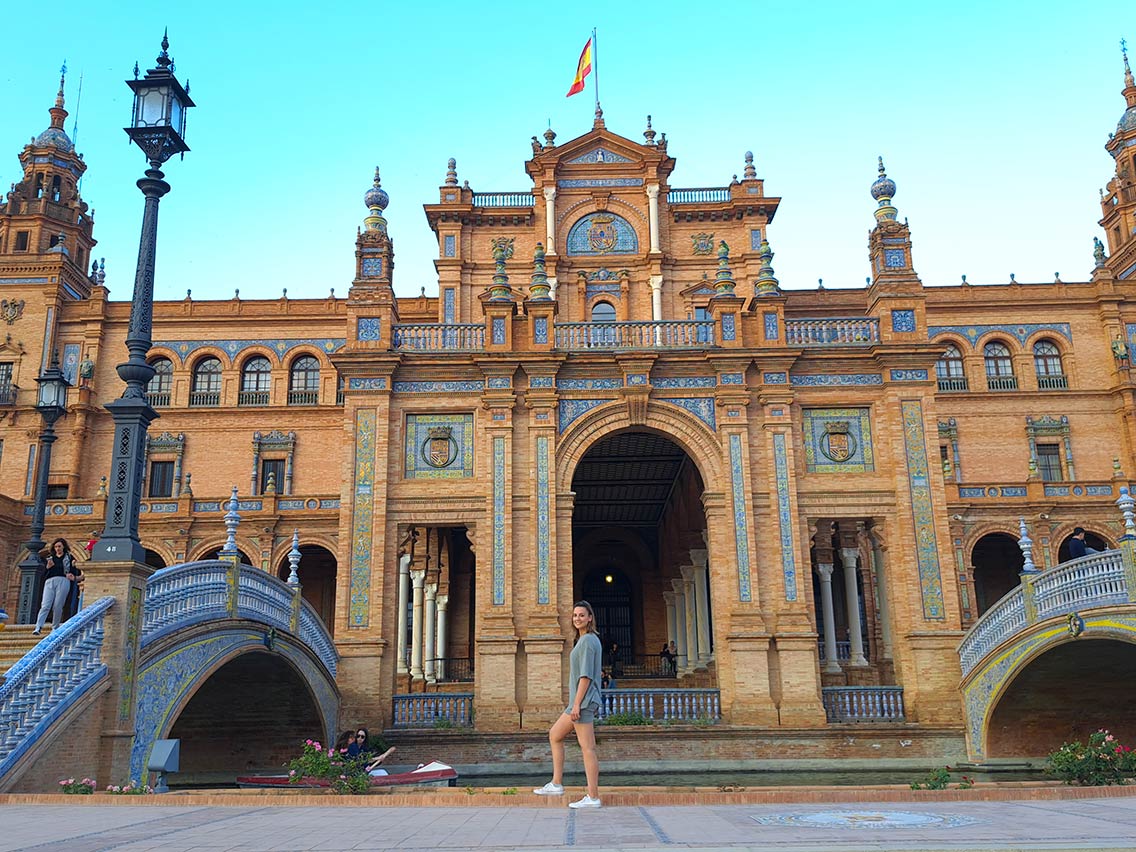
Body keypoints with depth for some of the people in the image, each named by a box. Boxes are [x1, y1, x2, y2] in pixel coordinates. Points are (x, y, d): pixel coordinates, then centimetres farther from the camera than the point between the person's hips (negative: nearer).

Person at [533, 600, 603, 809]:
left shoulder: (587, 641, -13)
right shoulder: (591, 640, 16)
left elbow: (586, 675, -18)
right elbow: (596, 672, 21)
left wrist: (576, 704, -20)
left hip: (583, 700, -11)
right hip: (582, 701, 11)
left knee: (587, 748, -7)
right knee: (555, 735, 17)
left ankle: (593, 797, -3)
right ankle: (556, 784, 19)